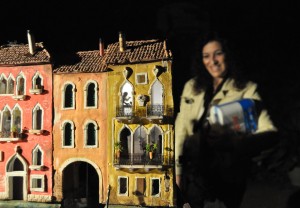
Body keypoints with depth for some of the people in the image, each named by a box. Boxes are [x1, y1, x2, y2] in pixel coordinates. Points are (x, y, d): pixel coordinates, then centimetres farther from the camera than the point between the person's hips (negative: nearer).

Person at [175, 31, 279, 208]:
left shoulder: (246, 89, -7)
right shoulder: (192, 87, 5)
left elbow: (270, 131, -19)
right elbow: (181, 127, 5)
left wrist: (236, 141, -38)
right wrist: (176, 168, 2)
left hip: (227, 174, -3)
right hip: (194, 170, 3)